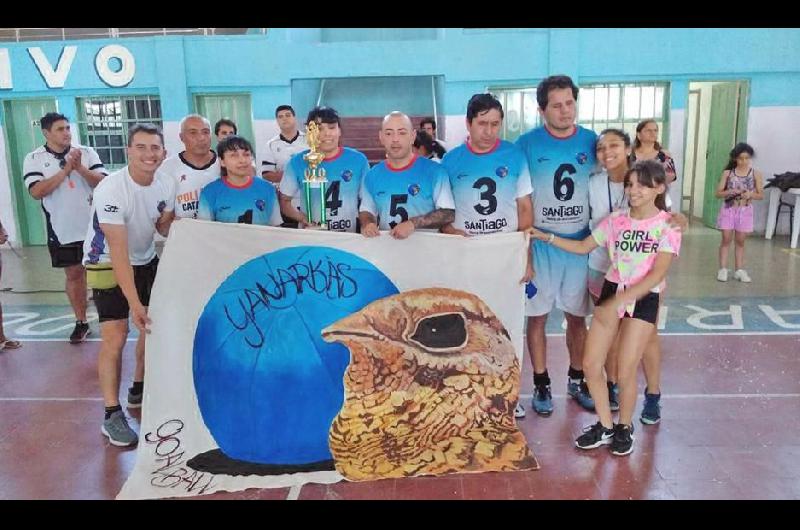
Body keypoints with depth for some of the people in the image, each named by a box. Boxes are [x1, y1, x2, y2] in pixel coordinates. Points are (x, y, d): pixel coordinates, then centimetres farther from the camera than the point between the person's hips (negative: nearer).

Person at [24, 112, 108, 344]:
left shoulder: (87, 152, -1)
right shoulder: (34, 158, -2)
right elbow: (36, 192, -14)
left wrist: (80, 168, -20)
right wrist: (65, 170, -17)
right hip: (62, 230, 0)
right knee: (74, 274, 10)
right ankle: (81, 322, 22)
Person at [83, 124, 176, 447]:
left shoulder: (167, 183, -11)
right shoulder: (111, 189, -29)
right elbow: (119, 252, -33)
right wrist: (134, 303, -37)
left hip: (146, 260, 7)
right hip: (107, 265, -6)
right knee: (115, 338, -11)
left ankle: (139, 390, 30)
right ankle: (112, 415, 1)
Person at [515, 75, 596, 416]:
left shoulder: (591, 142, 1)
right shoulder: (526, 144, -7)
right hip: (539, 246, -2)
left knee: (577, 317, 13)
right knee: (537, 317, 6)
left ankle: (576, 380, 30)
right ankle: (541, 385, 22)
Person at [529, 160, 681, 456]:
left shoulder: (667, 225, -9)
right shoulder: (615, 220, 5)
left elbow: (658, 274, -17)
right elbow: (583, 247, 13)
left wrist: (618, 303, -25)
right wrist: (546, 237, 2)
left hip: (644, 299, -4)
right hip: (611, 292, 5)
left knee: (625, 372, -4)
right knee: (590, 364, 2)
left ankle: (624, 427, 24)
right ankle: (605, 426, 22)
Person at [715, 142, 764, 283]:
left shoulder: (756, 174, -2)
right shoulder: (728, 173, -3)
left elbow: (761, 195, 1)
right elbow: (718, 193, -2)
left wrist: (750, 194, -19)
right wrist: (730, 192, -20)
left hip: (745, 211, 1)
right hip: (729, 209, 0)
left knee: (740, 241, 7)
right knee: (726, 239, 1)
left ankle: (739, 270, 14)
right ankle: (723, 269, 6)